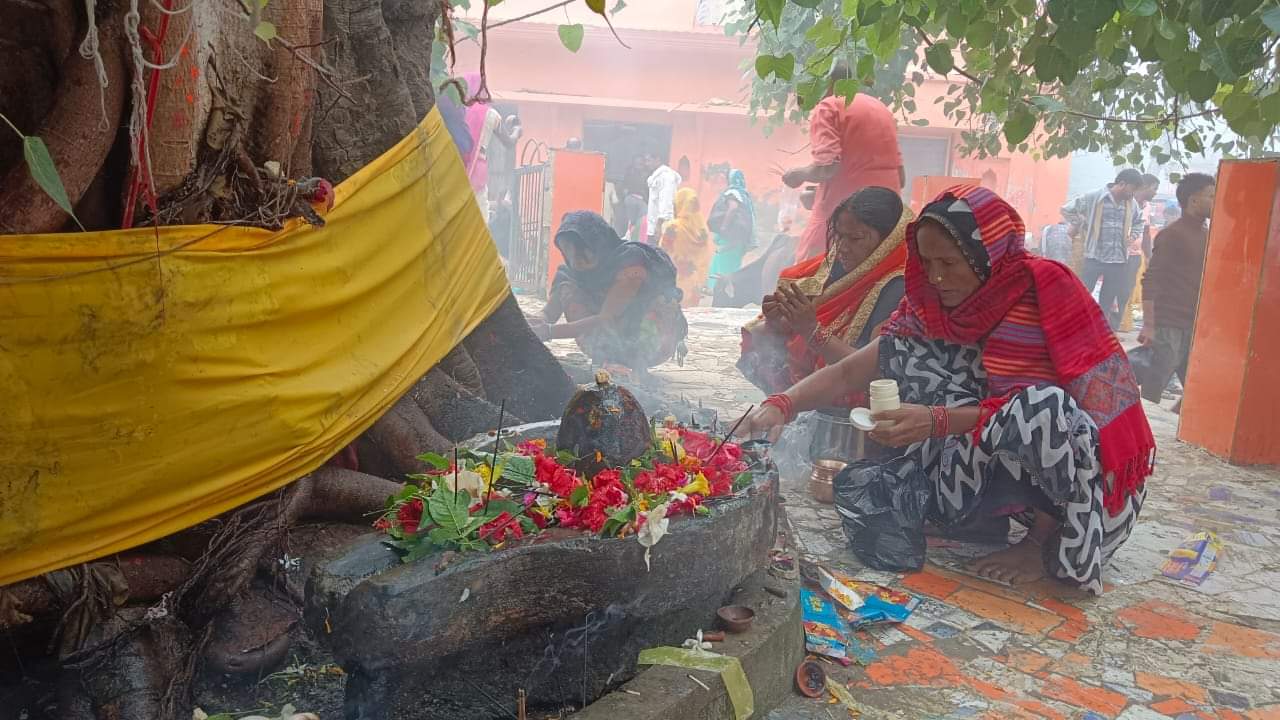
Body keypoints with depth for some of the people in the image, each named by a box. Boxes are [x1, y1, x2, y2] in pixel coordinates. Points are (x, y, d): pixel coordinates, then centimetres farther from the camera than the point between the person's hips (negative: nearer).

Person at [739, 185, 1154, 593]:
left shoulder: (1046, 291, -20)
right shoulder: (933, 307, -5)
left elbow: (1046, 408, -27)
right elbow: (848, 373, -10)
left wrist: (937, 421, -36)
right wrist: (782, 405, -28)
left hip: (1088, 468, -4)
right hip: (1007, 456, 5)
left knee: (1040, 406, -39)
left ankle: (1048, 534, -10)